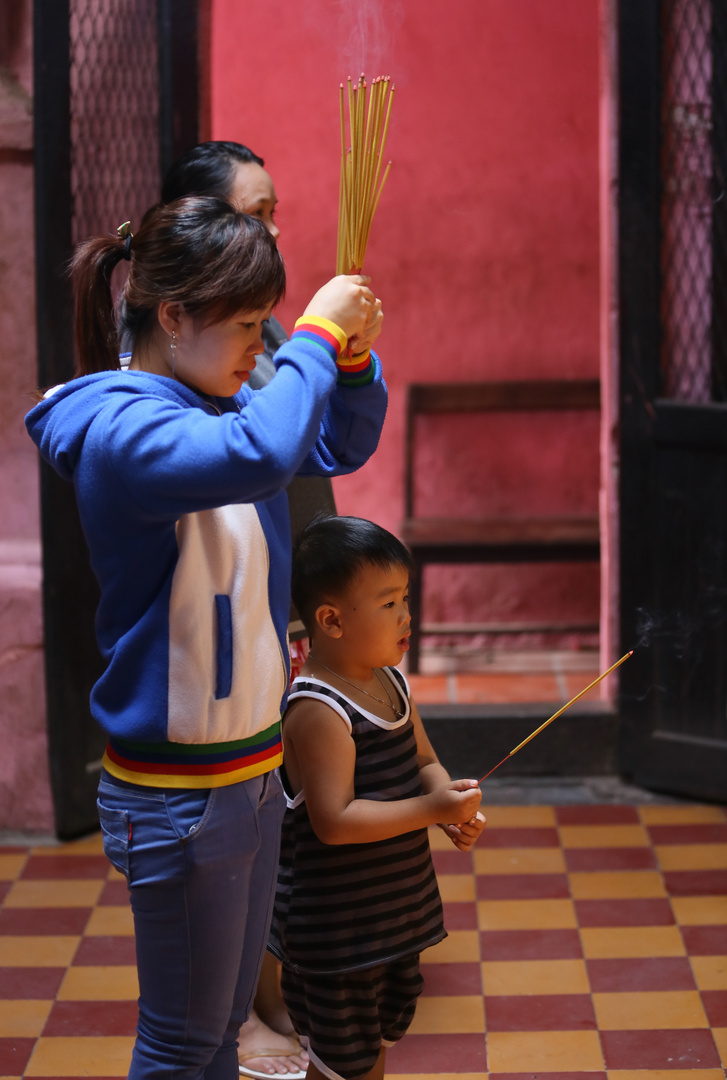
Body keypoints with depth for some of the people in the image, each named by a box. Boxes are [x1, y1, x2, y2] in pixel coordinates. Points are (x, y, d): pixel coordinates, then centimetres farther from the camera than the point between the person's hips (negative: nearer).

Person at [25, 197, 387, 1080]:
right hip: (176, 797, -9)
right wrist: (315, 334, -27)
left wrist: (349, 353, -2)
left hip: (251, 773, 9)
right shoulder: (121, 429, -22)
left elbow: (343, 444, 18)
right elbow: (260, 454, -41)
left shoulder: (220, 408, 5)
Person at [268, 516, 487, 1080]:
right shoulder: (318, 711, -25)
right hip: (337, 923, -9)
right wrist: (429, 810, -29)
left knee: (381, 1033, 24)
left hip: (393, 909, 9)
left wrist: (455, 805, -7)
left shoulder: (392, 683, 4)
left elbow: (425, 763, 14)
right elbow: (334, 821, -29)